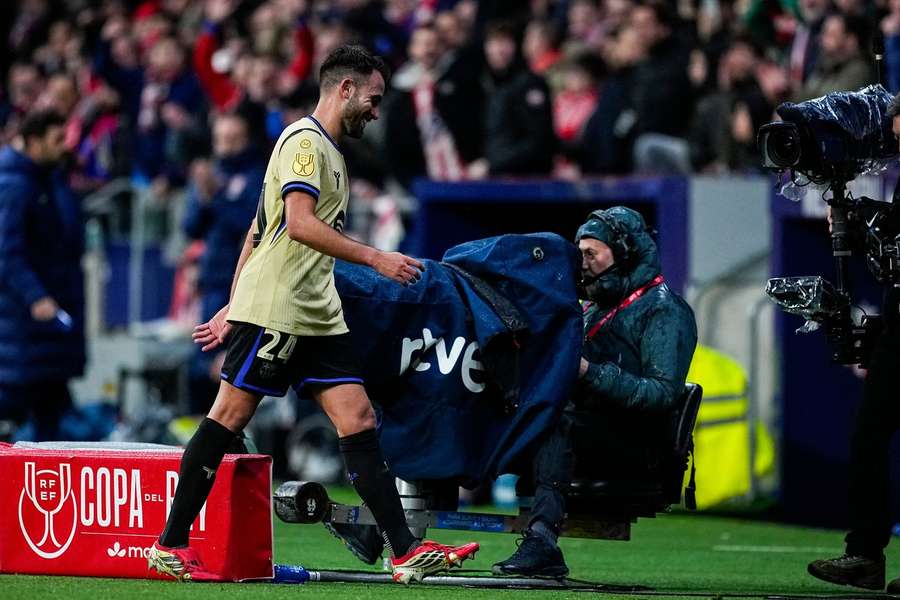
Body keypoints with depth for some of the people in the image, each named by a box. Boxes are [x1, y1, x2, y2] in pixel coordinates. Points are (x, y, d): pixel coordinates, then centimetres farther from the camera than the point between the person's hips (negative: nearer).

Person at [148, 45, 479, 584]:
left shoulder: (330, 153, 21)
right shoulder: (304, 141, -8)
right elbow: (299, 223, -21)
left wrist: (234, 308, 24)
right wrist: (374, 258, -22)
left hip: (318, 317, 9)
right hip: (272, 311, -9)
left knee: (359, 421, 0)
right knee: (230, 416, -4)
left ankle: (406, 552, -5)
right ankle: (170, 546, 4)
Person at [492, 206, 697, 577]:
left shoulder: (663, 310, -3)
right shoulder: (595, 307, 25)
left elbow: (663, 393, -16)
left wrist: (590, 372, -23)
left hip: (635, 446, -7)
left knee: (558, 425, -34)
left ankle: (542, 540, -47)